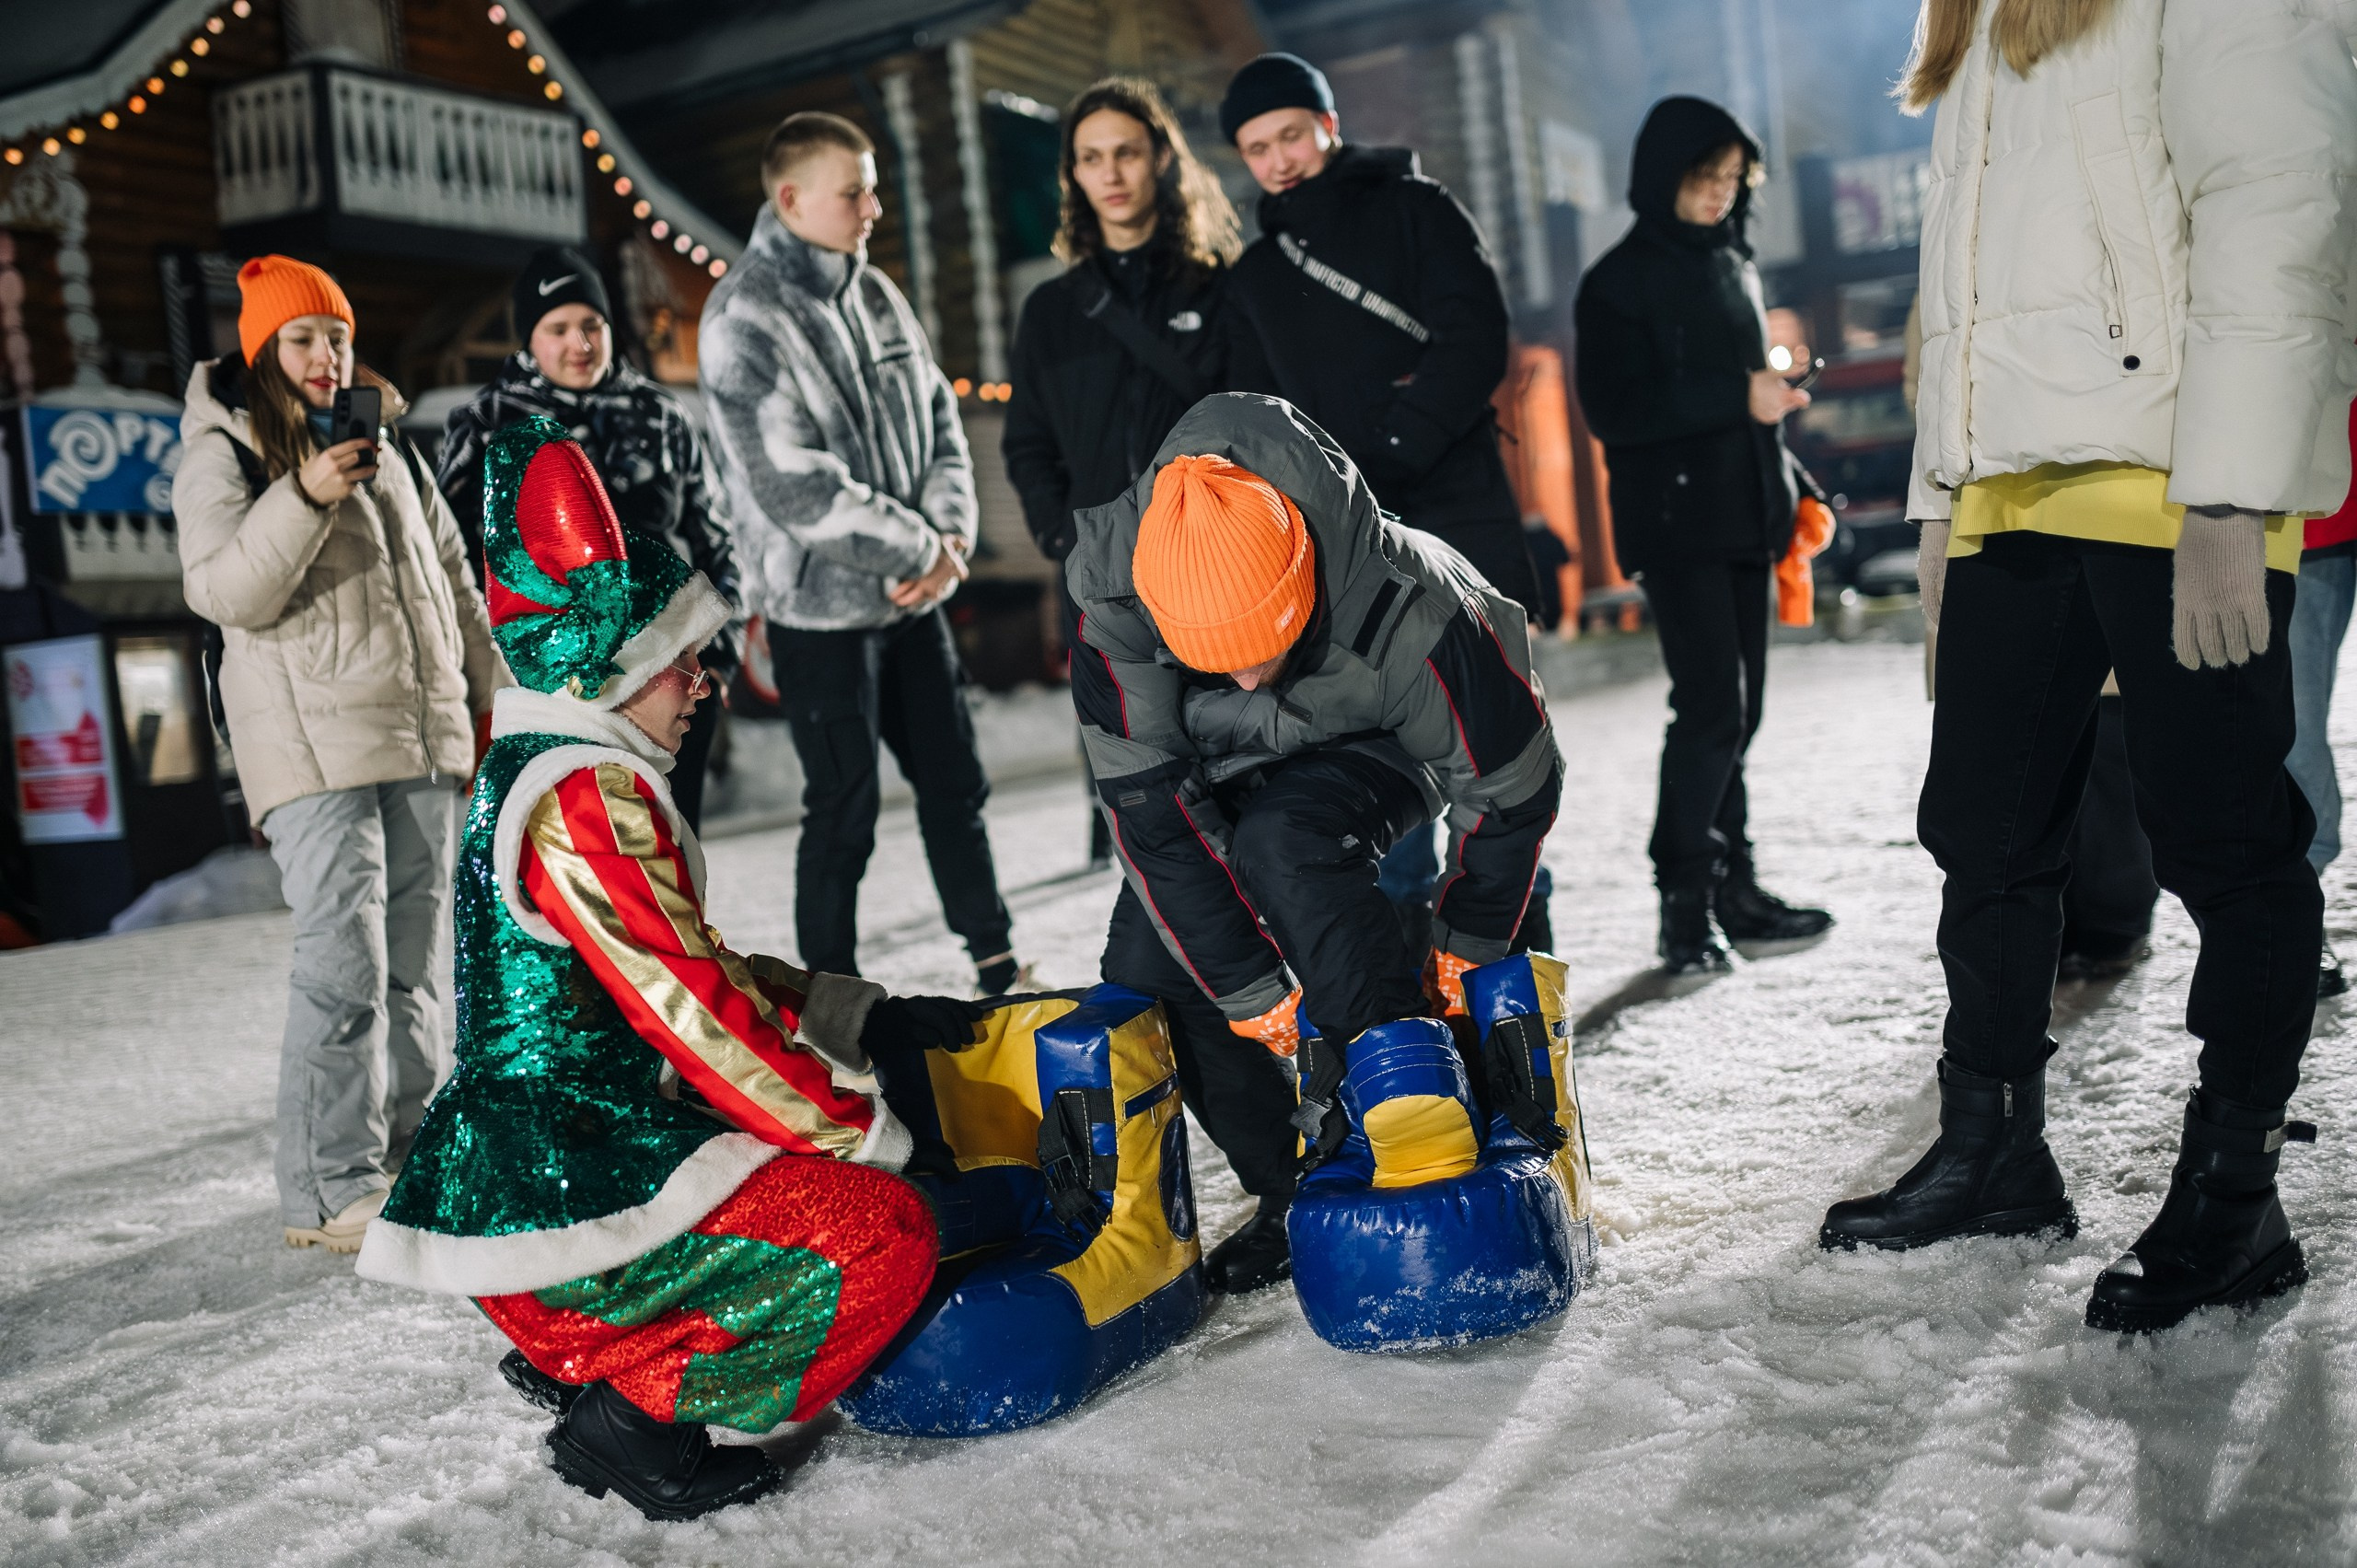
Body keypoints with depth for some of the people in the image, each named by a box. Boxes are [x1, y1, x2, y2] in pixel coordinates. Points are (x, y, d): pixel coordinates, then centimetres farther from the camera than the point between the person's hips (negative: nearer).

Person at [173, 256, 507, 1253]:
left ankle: (410, 1164, 17)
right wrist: (304, 498, -23)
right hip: (315, 740, -6)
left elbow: (450, 571, 25)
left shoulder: (385, 441, 19)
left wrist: (491, 690, 23)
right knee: (344, 967, -13)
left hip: (424, 734, 6)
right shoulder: (223, 453, 1)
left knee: (414, 966, 8)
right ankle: (332, 1193, -7)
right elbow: (223, 592, -12)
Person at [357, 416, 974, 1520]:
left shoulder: (531, 775, 15)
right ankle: (635, 1412, -7)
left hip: (523, 1165, 10)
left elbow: (695, 974, 19)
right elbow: (702, 1016, -20)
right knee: (882, 1235, -13)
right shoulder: (586, 797, -18)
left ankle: (578, 1355, 17)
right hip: (560, 1188, -10)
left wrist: (869, 1018, 15)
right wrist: (878, 1132, -10)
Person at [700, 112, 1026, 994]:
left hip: (913, 593, 7)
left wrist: (951, 533, -6)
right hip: (822, 608, -7)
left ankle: (995, 963, 29)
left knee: (955, 784, 14)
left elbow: (939, 420, 11)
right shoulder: (745, 319, -15)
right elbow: (795, 489, -21)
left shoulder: (873, 293, 8)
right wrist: (919, 548, -14)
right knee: (844, 815, 1)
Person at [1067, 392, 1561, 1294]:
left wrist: (1463, 954, -11)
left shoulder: (1409, 610, -39)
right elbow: (1152, 814, -26)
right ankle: (1295, 1192, 4)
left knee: (1281, 846, -35)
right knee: (1147, 967, -12)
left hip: (1380, 745, -3)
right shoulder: (1115, 609, -33)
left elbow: (1513, 788, -22)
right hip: (1229, 767, 4)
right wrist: (1252, 995, -23)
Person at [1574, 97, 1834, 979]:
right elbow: (1613, 410, -14)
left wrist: (1794, 491, 18)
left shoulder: (1734, 264, 16)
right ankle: (1685, 900, -5)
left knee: (1738, 711, 9)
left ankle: (1732, 887, 16)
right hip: (1675, 523, -7)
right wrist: (1736, 398, -20)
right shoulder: (1621, 282, -5)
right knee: (1711, 707, -13)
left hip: (1743, 518, 7)